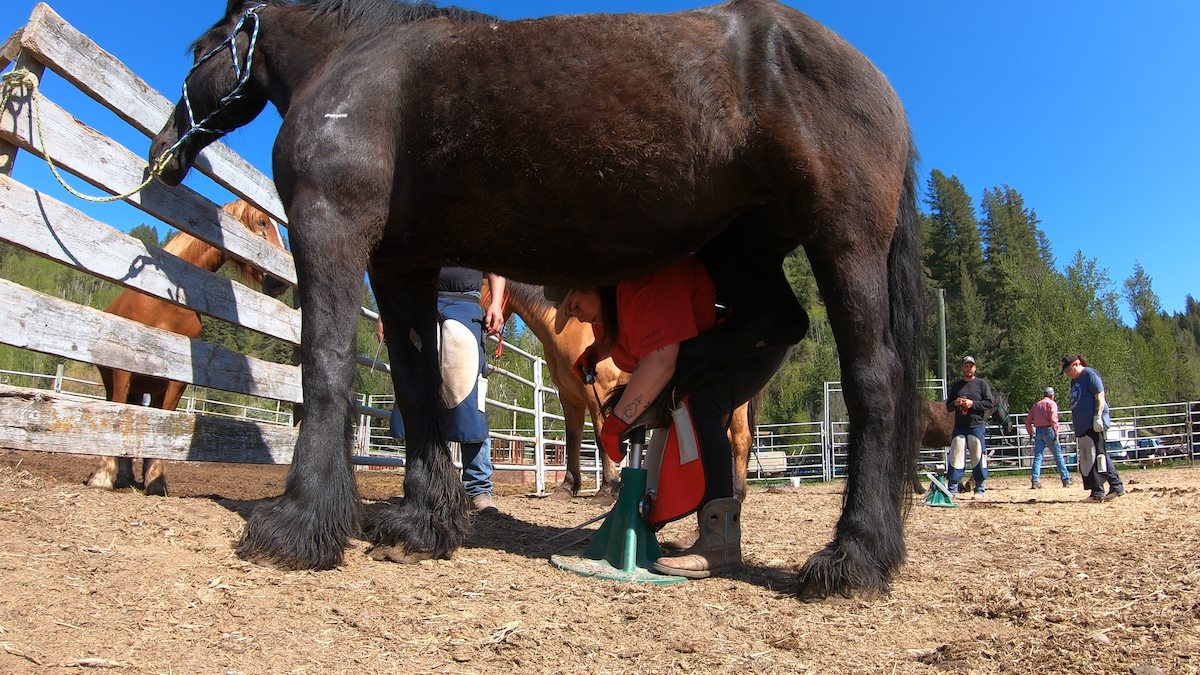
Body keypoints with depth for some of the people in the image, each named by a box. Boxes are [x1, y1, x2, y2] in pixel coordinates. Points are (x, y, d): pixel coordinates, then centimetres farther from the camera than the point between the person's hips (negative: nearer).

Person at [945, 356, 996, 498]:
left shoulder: (982, 383, 4)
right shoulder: (956, 386, 14)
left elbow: (990, 403, -3)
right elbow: (948, 406, 15)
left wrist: (973, 404, -14)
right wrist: (955, 403, -7)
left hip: (977, 426, -3)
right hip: (959, 427, 3)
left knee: (978, 457, -1)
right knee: (955, 455, 0)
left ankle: (980, 488, 9)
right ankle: (952, 488, 4)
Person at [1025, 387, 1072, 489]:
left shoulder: (1036, 405, 16)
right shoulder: (1052, 403, 1)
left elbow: (1028, 421, 11)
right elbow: (1053, 419, -13)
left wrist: (1030, 433, 16)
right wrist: (1056, 433, -12)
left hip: (1038, 431, 4)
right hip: (1048, 430, -4)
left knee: (1037, 457, 2)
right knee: (1058, 455, 5)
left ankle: (1035, 481, -7)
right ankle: (1066, 479, 11)